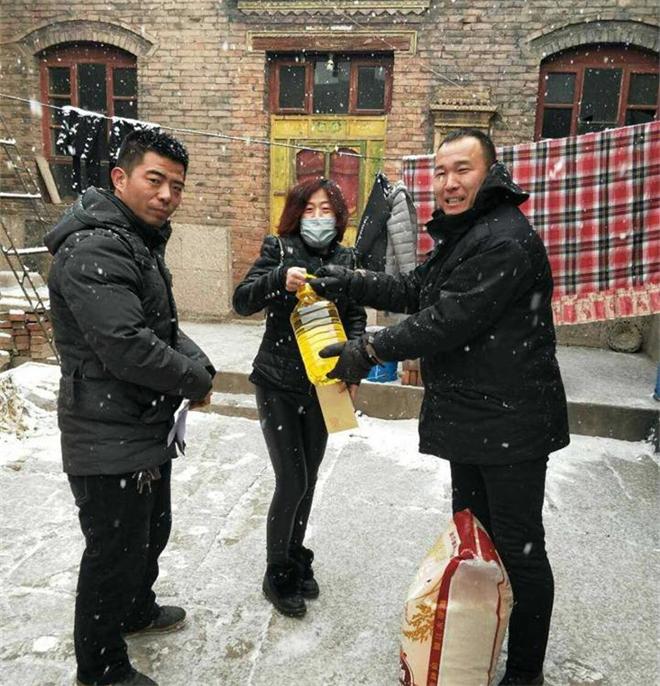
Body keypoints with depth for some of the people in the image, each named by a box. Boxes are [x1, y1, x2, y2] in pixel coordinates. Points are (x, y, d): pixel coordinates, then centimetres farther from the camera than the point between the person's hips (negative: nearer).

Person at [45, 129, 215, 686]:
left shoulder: (141, 243, 12)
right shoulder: (94, 250, -23)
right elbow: (127, 348, -31)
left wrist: (197, 363, -2)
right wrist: (196, 380, -16)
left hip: (148, 431, 10)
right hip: (110, 443, -10)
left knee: (151, 531, 27)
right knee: (115, 553, 8)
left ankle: (136, 610, 53)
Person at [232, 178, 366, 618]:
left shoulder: (346, 259, 5)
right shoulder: (279, 249, -5)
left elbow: (355, 318, 7)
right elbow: (242, 302, -14)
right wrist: (279, 279, -32)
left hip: (321, 385, 4)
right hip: (278, 383, -4)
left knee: (309, 479, 14)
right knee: (292, 481, -3)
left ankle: (296, 558, 36)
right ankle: (277, 573, 20)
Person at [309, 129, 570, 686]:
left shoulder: (506, 242, -20)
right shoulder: (461, 236, 14)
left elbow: (449, 321, -25)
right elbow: (412, 290, 13)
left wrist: (370, 350, -20)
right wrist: (344, 282, 2)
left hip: (511, 424, -10)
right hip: (469, 420, 10)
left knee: (519, 549, 5)